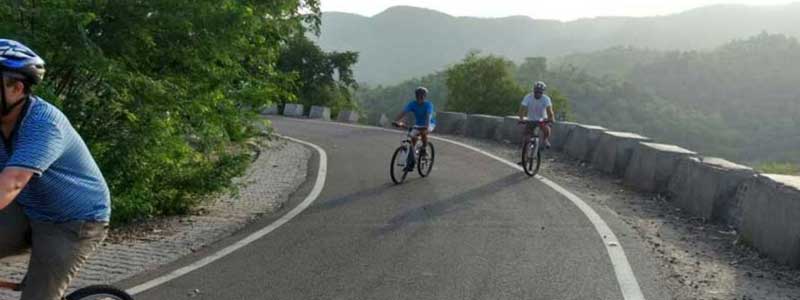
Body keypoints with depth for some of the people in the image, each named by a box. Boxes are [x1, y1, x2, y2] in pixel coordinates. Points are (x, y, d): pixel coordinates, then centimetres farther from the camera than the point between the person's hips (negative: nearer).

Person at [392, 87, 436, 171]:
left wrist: (426, 126, -58)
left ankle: (424, 149, -10)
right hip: (418, 124, 4)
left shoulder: (428, 104, -23)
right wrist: (396, 121, -47)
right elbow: (403, 113, -29)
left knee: (423, 132, -36)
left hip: (429, 124, -4)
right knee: (412, 137, -17)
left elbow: (428, 116, -40)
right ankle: (410, 162, -8)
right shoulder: (412, 104, -16)